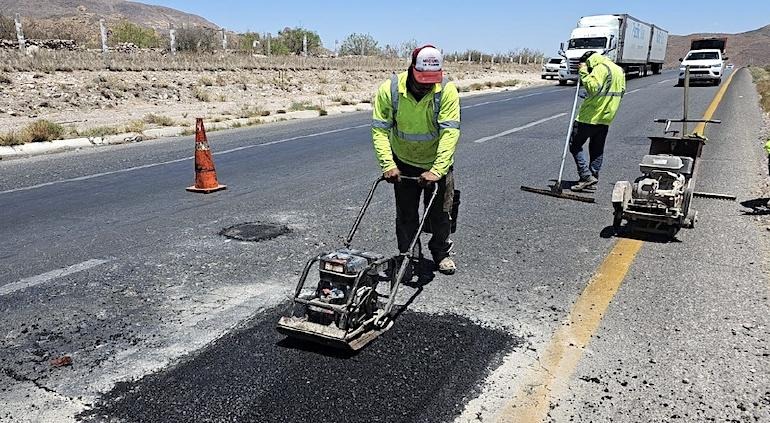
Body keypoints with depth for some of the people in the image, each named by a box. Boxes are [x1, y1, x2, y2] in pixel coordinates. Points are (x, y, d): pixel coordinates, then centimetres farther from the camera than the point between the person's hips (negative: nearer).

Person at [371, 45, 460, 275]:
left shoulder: (447, 90, -22)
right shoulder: (389, 90, -20)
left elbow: (450, 132, -26)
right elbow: (380, 129, -17)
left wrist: (437, 170, -31)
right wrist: (388, 165, -25)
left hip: (438, 164, 0)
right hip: (404, 163, 1)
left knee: (440, 213, 10)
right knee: (406, 214, 9)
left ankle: (441, 253, 33)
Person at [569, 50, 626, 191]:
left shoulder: (600, 68, -13)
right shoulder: (619, 70, 16)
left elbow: (593, 87, -26)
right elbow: (621, 91, 20)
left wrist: (583, 72, -17)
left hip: (590, 115, -9)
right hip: (606, 117, 9)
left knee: (575, 145, 0)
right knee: (597, 149, 14)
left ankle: (586, 176, -8)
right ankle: (593, 179, 18)